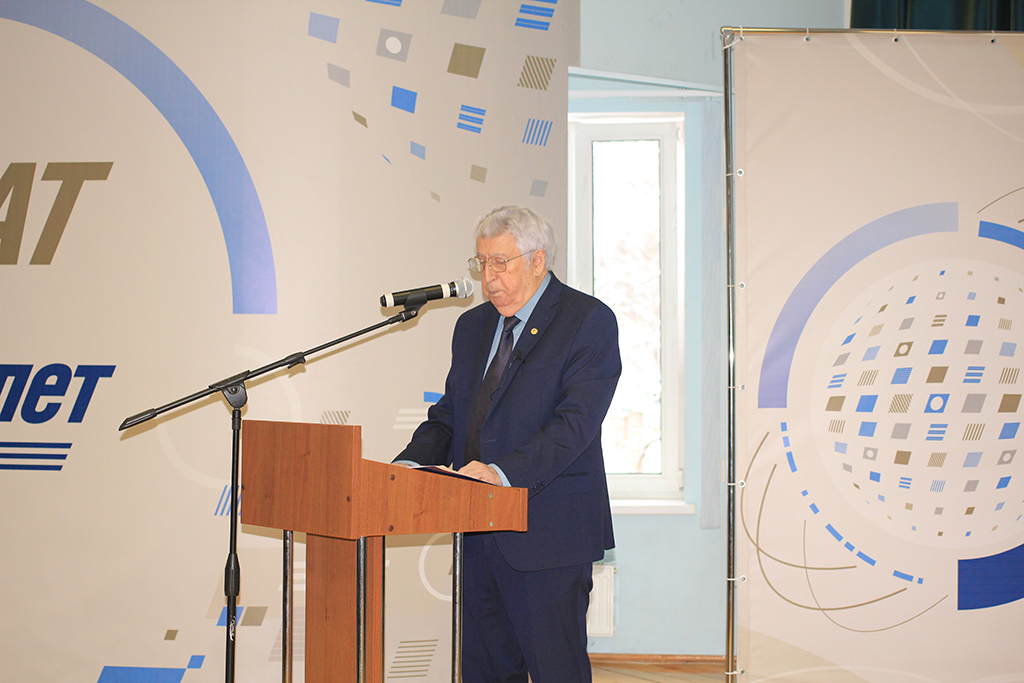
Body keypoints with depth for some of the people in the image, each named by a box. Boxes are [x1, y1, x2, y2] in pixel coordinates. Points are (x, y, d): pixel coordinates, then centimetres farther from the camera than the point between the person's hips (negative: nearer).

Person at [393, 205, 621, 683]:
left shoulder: (589, 321, -7)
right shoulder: (472, 326, 16)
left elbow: (575, 423, -18)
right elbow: (448, 417, 16)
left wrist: (504, 472, -30)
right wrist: (410, 464, -4)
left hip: (547, 534, -7)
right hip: (479, 536, 7)